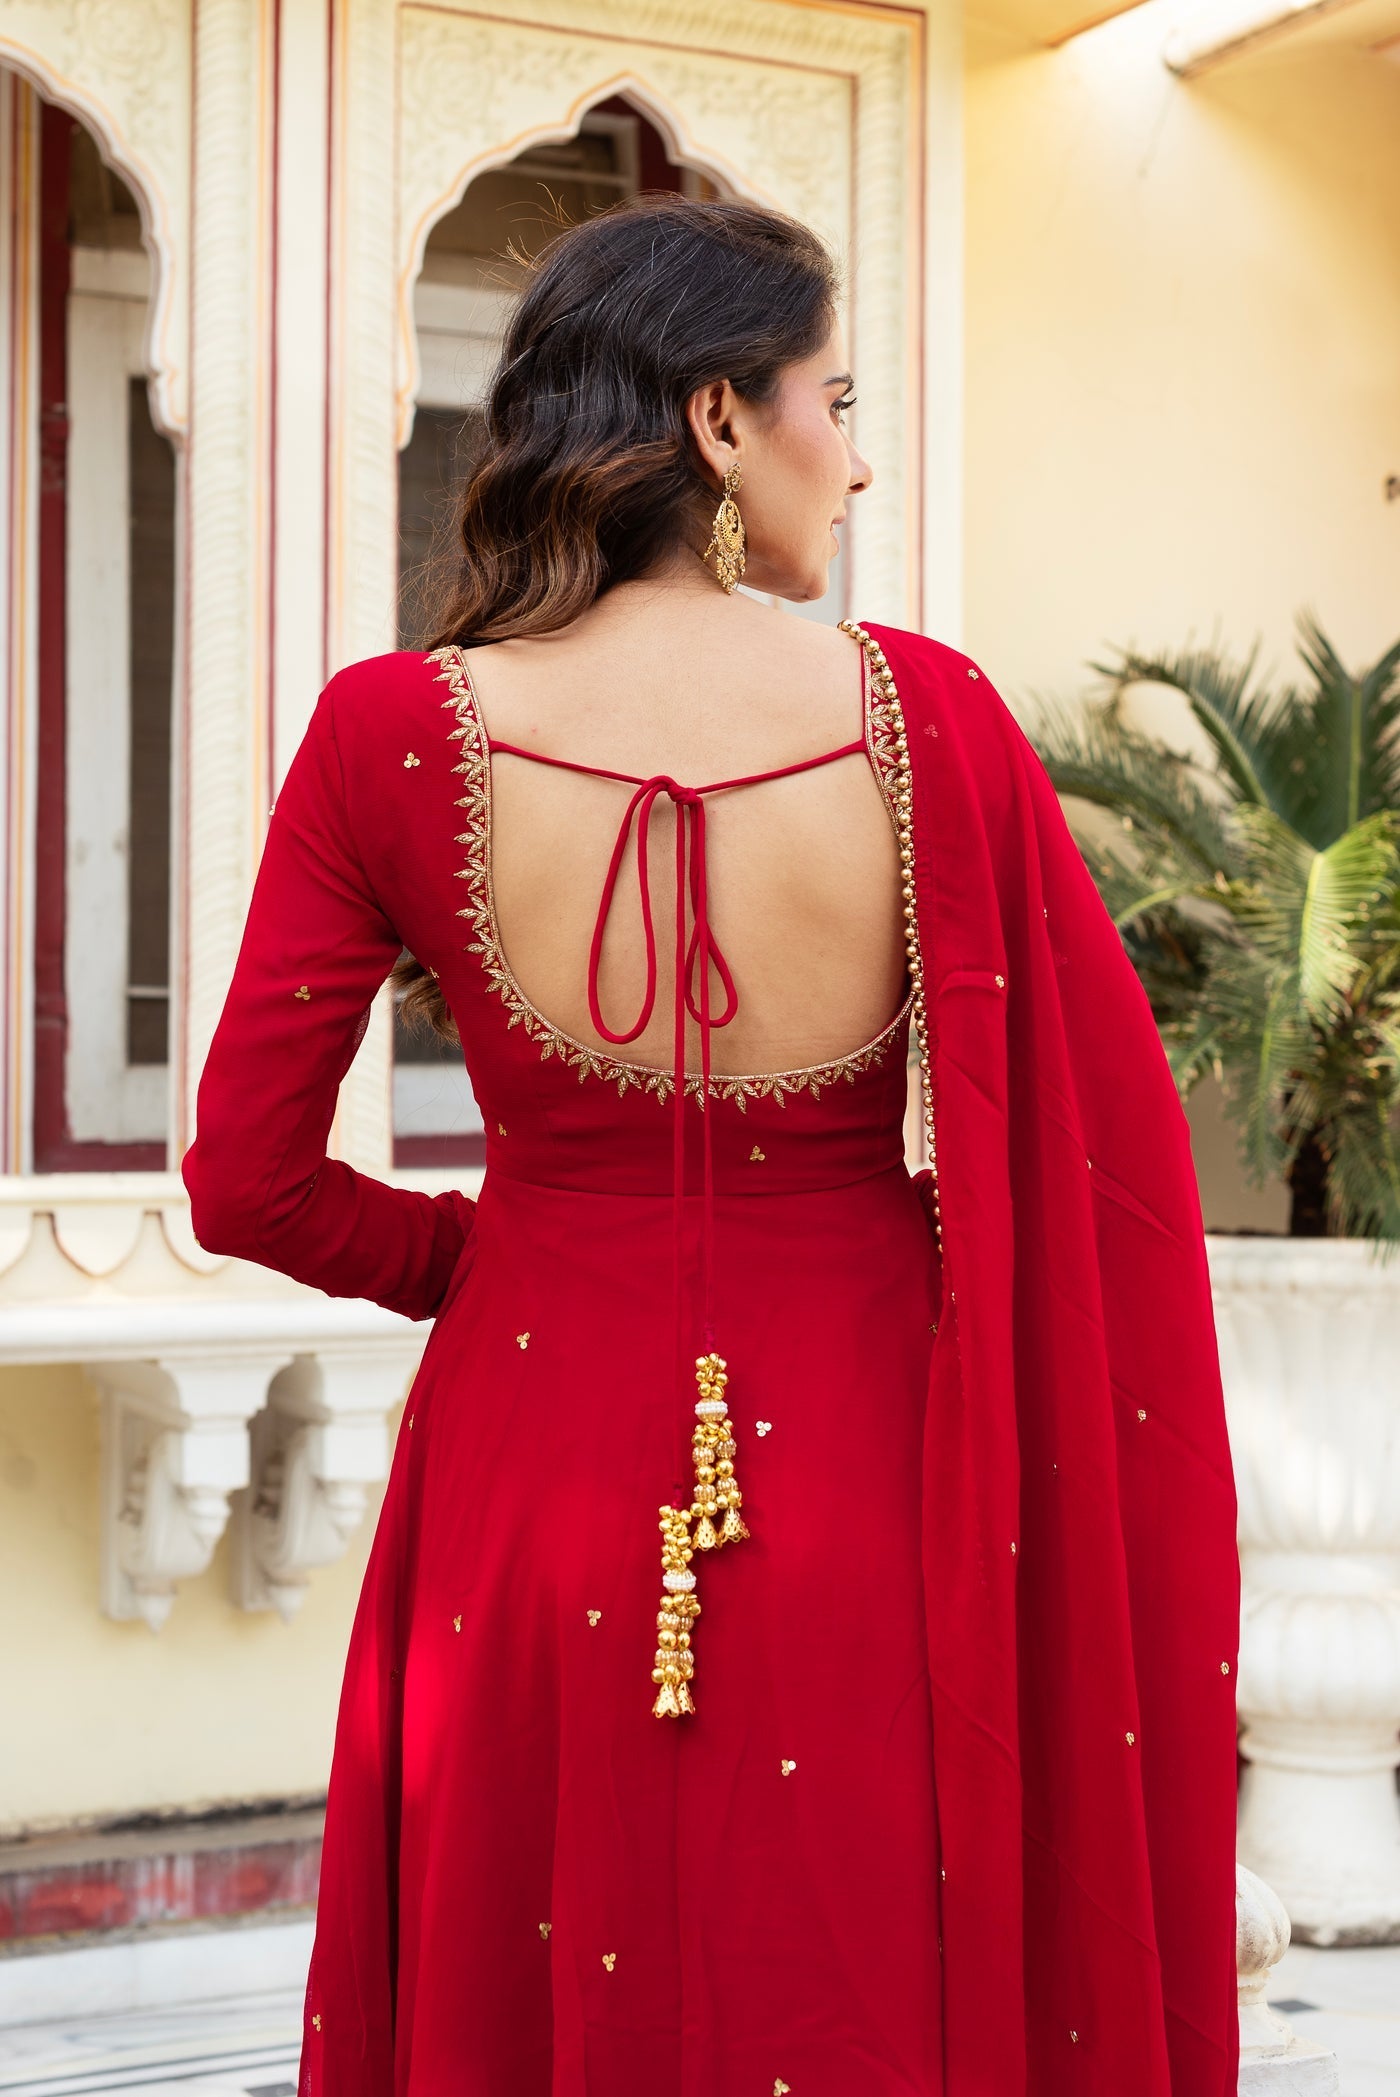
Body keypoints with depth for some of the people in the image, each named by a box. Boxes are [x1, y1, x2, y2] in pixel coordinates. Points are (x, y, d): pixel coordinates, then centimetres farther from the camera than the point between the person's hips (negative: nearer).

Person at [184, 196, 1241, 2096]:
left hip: (540, 1465, 1)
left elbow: (249, 1184, -5)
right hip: (861, 1486, 0)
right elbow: (1125, 1155, -7)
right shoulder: (924, 714, -11)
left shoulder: (396, 733, -10)